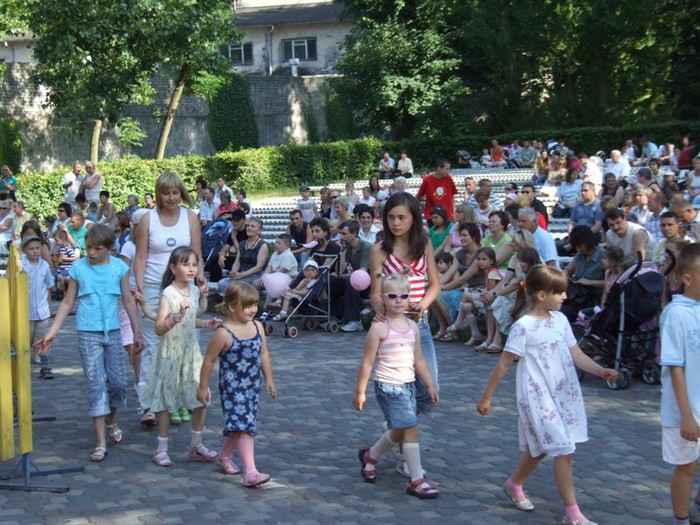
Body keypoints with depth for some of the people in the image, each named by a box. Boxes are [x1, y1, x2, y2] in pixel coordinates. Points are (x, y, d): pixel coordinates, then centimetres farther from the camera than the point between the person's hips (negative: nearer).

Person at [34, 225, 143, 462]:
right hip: (88, 333, -1)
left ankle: (111, 421, 36)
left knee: (118, 381, 6)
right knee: (95, 384, -4)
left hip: (113, 331, 2)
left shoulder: (119, 267, 0)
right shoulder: (79, 268, -2)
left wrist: (137, 332, 8)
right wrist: (52, 333, 2)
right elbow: (67, 303, 5)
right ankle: (101, 443, -3)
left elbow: (128, 300, 7)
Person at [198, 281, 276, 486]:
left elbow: (264, 354, 12)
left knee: (238, 426, 18)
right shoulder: (224, 333, -16)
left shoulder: (258, 327, 2)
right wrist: (203, 387, -4)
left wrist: (269, 380, 13)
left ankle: (224, 456, 42)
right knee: (244, 426, -14)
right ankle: (250, 471, -17)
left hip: (253, 386, 7)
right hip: (233, 387, -7)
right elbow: (209, 360, -9)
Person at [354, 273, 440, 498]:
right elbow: (367, 362, -7)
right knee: (411, 428, -12)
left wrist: (430, 386, 13)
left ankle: (370, 455, 42)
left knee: (399, 432, 16)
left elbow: (419, 360, 14)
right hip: (388, 386, -7)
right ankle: (417, 481, -4)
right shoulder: (379, 327, -10)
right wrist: (360, 391, -6)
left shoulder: (412, 326, 8)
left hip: (408, 385, 7)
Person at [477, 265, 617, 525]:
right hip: (537, 396, -7)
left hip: (563, 393, 7)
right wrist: (486, 397, -9)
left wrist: (601, 371, -11)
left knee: (540, 448, 18)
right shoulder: (523, 326, -15)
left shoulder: (560, 320, 6)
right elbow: (504, 364, -12)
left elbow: (576, 355, 5)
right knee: (563, 450, -8)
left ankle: (514, 485, 42)